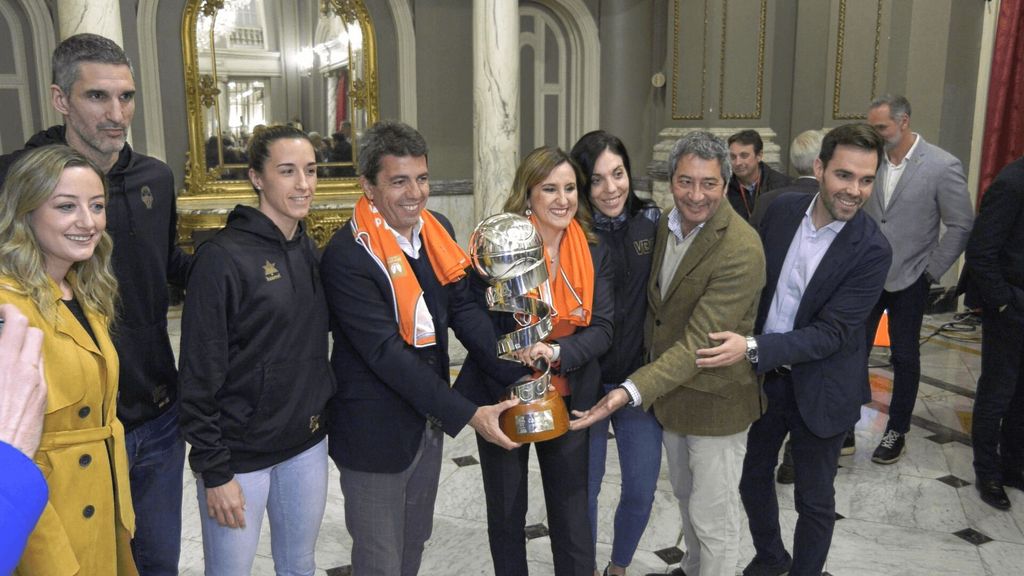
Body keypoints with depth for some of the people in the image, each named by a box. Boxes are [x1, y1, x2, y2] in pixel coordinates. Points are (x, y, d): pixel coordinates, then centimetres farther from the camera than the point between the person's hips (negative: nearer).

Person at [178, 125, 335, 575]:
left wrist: (324, 410, 9)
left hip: (307, 444, 6)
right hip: (240, 454, -6)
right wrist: (213, 470, -14)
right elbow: (199, 374, -15)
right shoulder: (223, 257, -15)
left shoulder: (310, 252, 5)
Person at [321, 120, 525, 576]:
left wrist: (520, 374, -15)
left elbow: (464, 309, -2)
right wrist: (468, 415, -27)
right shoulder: (347, 256, -23)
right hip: (374, 430, -6)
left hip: (429, 417, 7)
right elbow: (387, 353, -26)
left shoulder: (437, 230, -1)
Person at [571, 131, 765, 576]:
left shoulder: (741, 251, -27)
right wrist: (646, 374, 3)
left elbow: (699, 342, -30)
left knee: (712, 515, 9)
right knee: (685, 494, 27)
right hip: (668, 387, 8)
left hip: (714, 400, -8)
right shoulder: (667, 225, -1)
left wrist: (633, 389, -37)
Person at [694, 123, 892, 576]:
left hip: (819, 389, -4)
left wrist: (753, 349, -33)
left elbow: (832, 332, -24)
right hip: (764, 375, 5)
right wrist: (742, 343, 0)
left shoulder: (872, 250, -20)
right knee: (752, 476, 21)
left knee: (814, 500, 13)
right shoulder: (782, 210, -8)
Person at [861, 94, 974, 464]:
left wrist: (931, 272, -6)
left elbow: (961, 226, -6)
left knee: (905, 357, 10)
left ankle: (897, 432, 26)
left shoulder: (942, 166, -11)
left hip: (908, 281, -2)